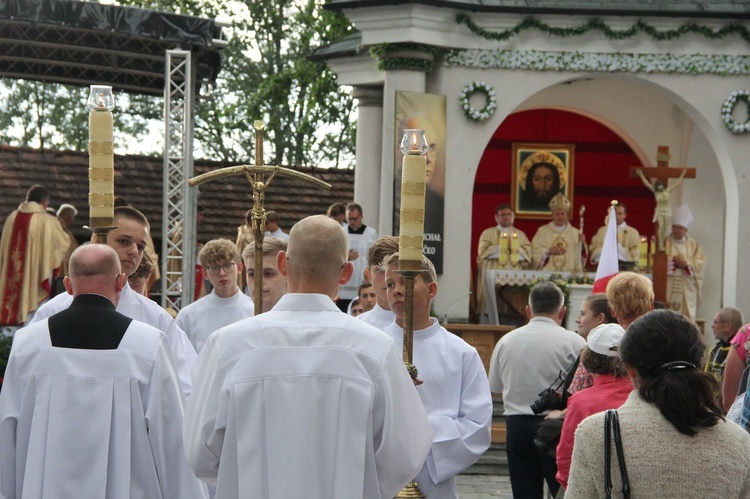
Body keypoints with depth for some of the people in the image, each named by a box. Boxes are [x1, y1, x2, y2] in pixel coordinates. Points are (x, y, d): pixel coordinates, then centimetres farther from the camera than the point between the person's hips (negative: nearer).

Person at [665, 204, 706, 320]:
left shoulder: (694, 245, 13)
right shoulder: (665, 243, 8)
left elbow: (701, 263, 4)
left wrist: (687, 263, -13)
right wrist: (672, 261, -15)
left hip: (687, 290, 2)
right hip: (668, 288, -2)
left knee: (688, 319, -2)